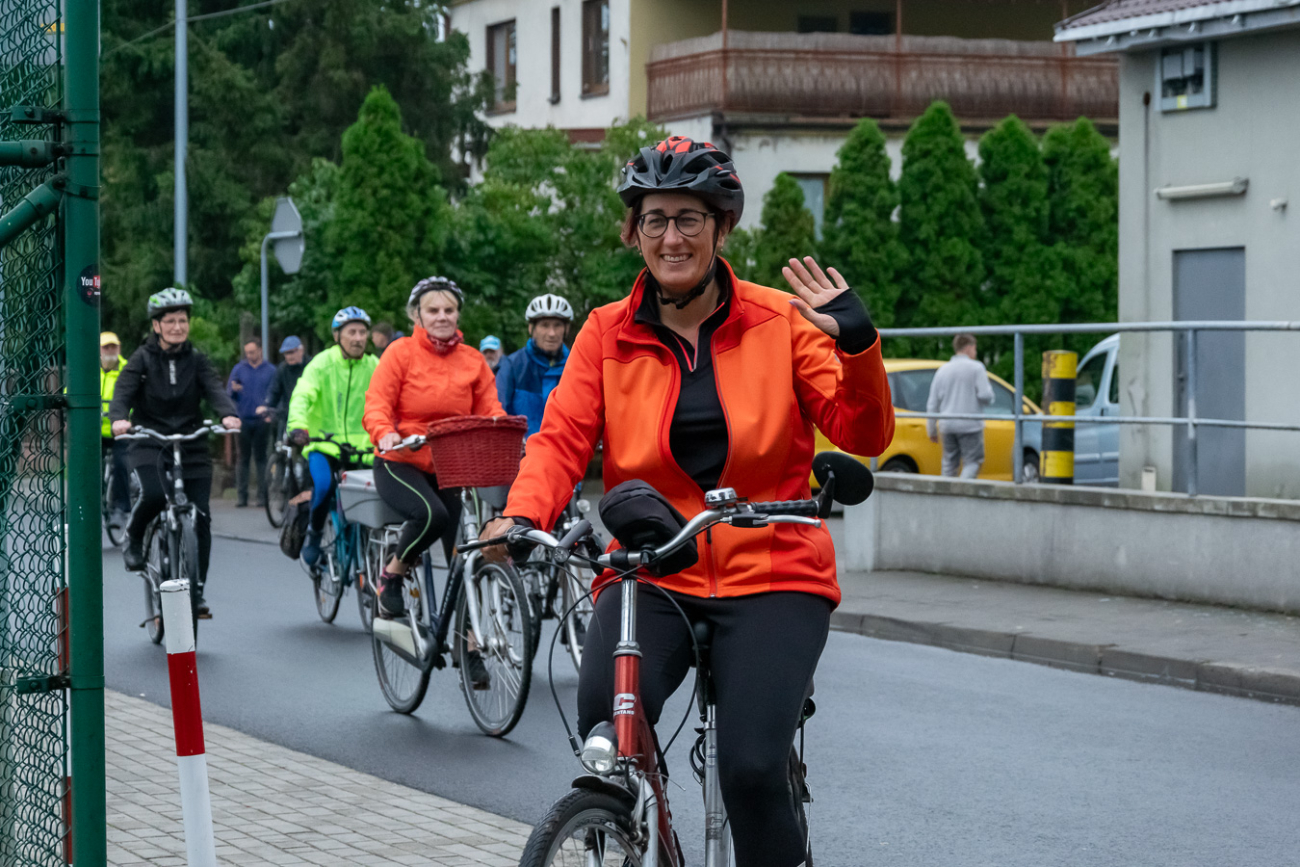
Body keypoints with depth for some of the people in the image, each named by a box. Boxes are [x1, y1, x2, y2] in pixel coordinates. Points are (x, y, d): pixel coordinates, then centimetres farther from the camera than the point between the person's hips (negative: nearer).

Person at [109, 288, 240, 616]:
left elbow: (214, 388, -8)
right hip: (149, 443, -2)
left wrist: (228, 414, -30)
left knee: (201, 517, -5)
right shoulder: (143, 358, 2)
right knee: (153, 495, -31)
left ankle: (197, 591, 6)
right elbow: (124, 390, -11)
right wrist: (119, 418, -33)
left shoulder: (196, 360, 7)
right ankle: (133, 540, 2)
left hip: (191, 445, 2)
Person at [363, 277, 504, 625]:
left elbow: (490, 410, 3)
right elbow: (376, 404, -10)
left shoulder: (473, 361, 7)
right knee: (432, 513, -32)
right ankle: (392, 573, -4)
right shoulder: (401, 352, -3)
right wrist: (385, 435, -32)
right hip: (400, 463, -3)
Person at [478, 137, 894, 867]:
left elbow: (864, 435, -3)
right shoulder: (608, 333, 6)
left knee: (752, 768, -18)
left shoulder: (780, 321, 2)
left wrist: (858, 345, -21)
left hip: (770, 576, -1)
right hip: (651, 577, 1)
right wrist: (522, 517, -21)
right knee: (604, 727, -25)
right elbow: (562, 439, -2)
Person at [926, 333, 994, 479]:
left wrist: (932, 430, 16)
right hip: (970, 425, -5)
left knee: (949, 464, 12)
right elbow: (985, 396, -14)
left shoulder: (943, 370, 10)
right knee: (972, 462, -3)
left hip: (947, 426, 5)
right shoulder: (976, 367, -4)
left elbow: (933, 404, 10)